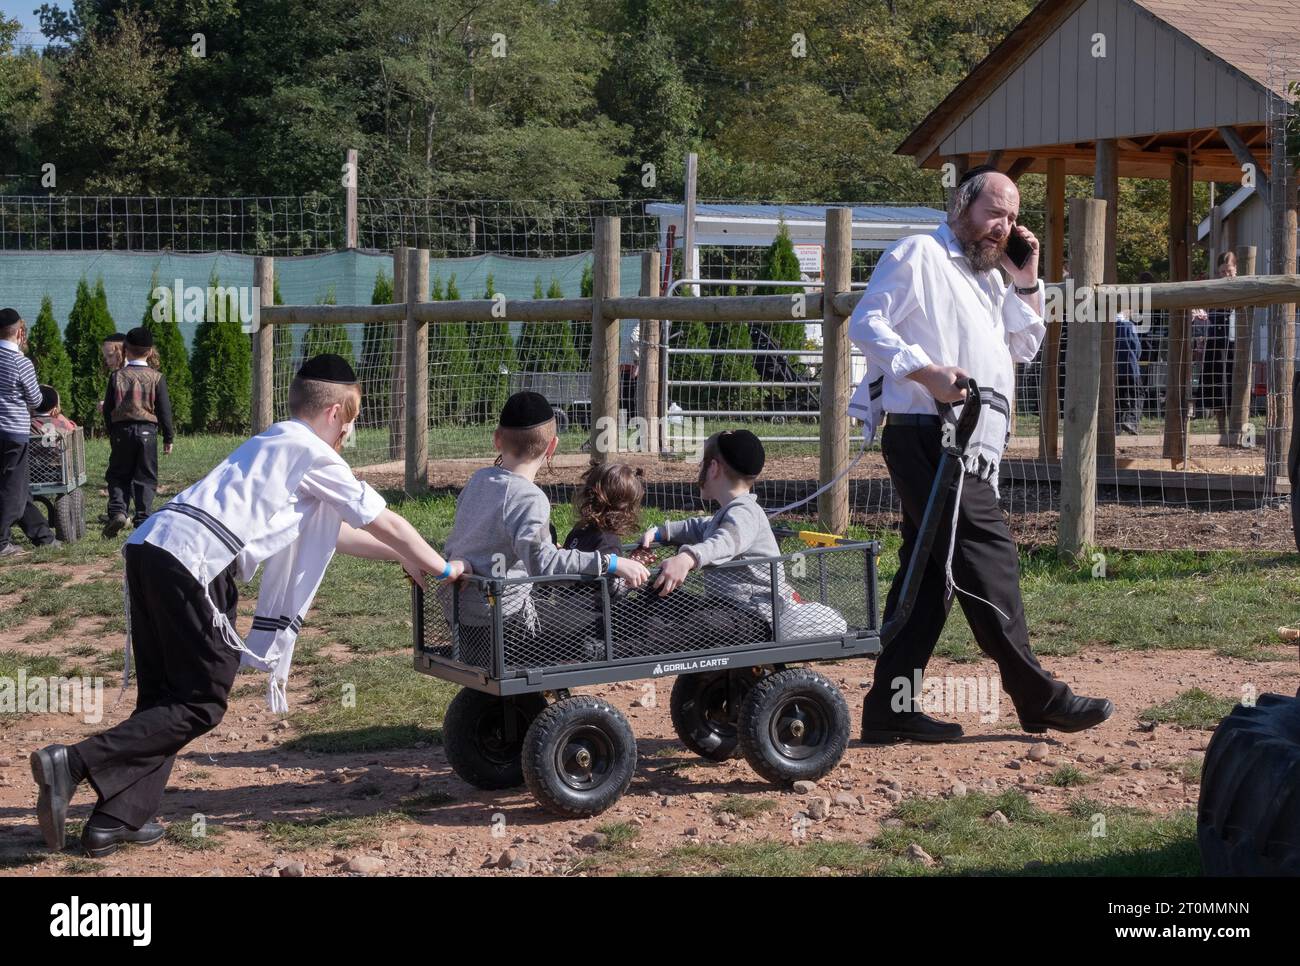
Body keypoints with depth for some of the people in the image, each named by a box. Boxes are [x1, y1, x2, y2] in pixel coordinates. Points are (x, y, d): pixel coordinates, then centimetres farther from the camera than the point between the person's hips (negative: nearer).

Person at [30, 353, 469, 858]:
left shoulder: (274, 445, 31)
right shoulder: (314, 455, 6)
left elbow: (330, 531, 40)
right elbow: (384, 521, 12)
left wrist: (401, 554, 46)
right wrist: (443, 567, 25)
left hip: (149, 547, 9)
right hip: (192, 561, -9)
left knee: (165, 696, 15)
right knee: (202, 703, -2)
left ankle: (117, 818, 11)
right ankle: (74, 762, -12)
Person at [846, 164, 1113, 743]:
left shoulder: (990, 277, 27)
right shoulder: (918, 255, -1)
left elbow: (1023, 348, 25)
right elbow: (866, 324, -10)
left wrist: (1026, 281, 15)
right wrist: (927, 371, -20)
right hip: (924, 434, -10)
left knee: (931, 570, 8)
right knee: (988, 556, -10)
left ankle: (891, 707, 10)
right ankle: (1037, 698, -6)